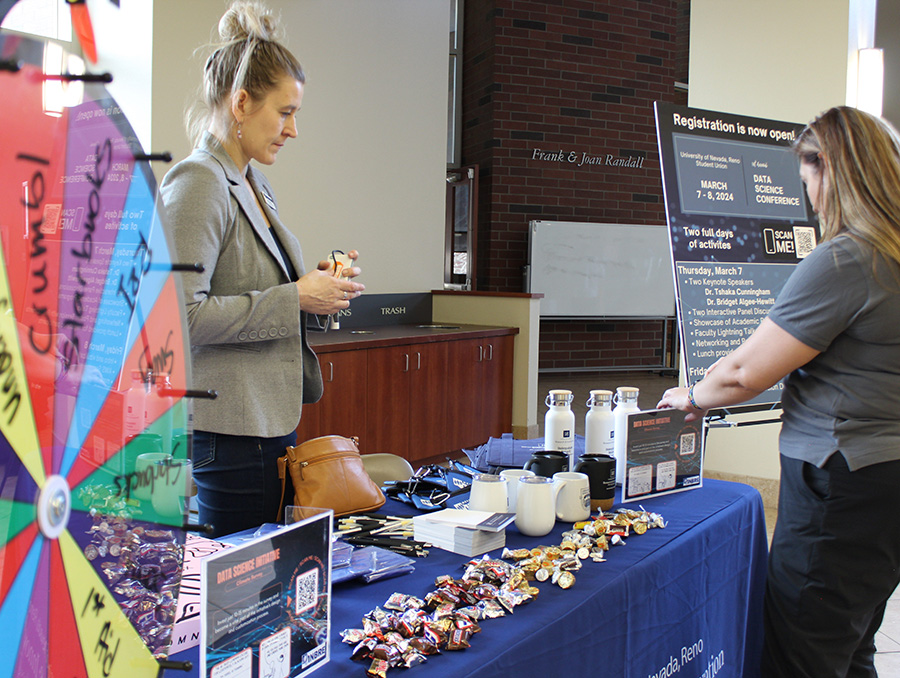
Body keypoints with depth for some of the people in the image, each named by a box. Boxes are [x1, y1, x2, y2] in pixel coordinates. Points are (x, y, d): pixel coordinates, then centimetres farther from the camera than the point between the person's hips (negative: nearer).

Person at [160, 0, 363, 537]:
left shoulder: (254, 185, 16)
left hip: (271, 424, 9)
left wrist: (316, 287, 7)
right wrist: (294, 298, -19)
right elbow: (182, 315, -23)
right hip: (227, 432, -9)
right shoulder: (197, 183, -14)